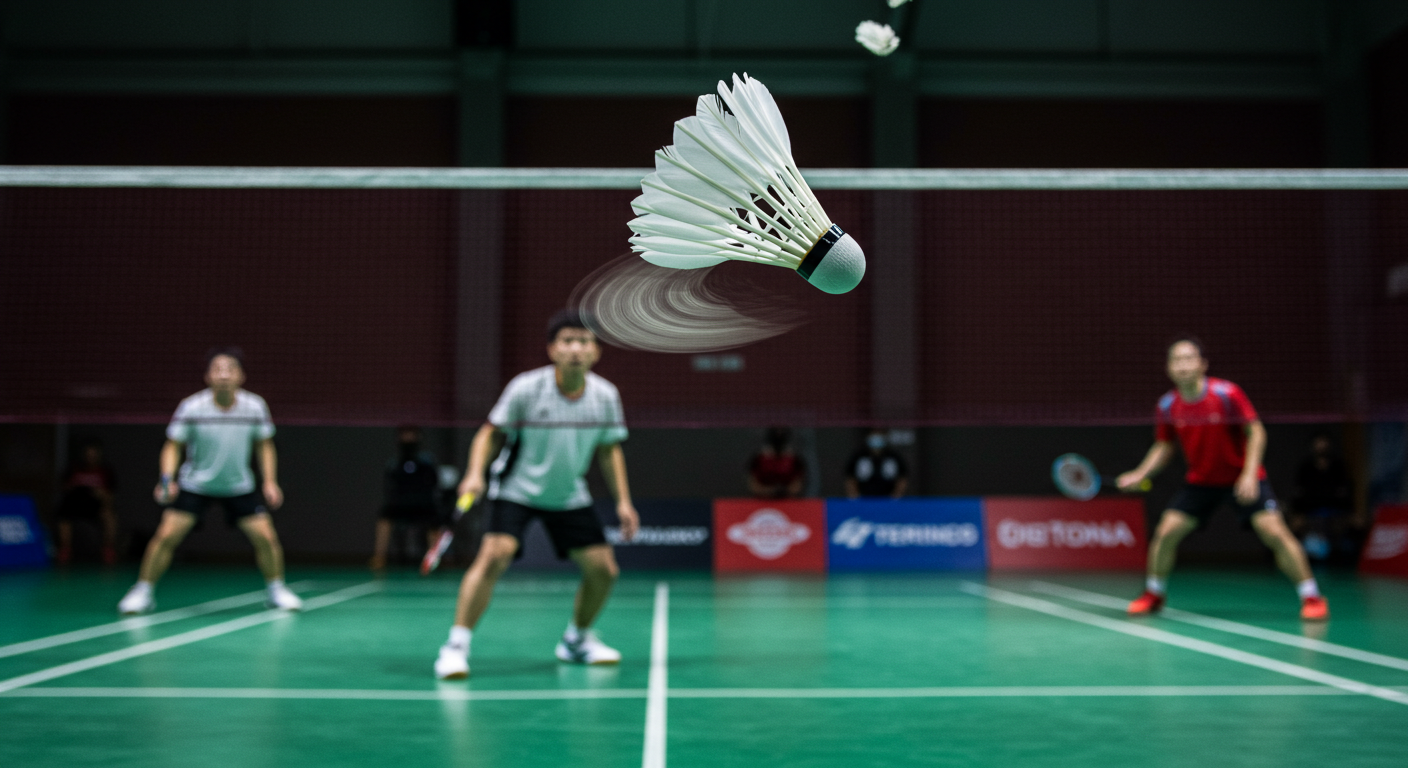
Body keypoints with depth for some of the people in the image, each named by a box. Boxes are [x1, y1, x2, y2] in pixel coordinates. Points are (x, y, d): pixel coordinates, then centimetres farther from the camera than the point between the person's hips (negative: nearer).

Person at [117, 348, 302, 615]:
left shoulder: (255, 406, -13)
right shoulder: (191, 407, -18)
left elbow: (265, 445, 1)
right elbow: (173, 446, -10)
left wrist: (270, 482, -7)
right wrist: (167, 479, -26)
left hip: (239, 486, 1)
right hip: (194, 484, -1)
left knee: (266, 537, -6)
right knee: (166, 535, -14)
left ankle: (277, 590, 16)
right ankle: (143, 591, 5)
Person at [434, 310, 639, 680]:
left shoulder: (606, 396, -10)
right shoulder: (525, 388, -21)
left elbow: (608, 451, 5)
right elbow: (491, 433, -10)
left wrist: (623, 501, 0)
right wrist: (475, 473, -27)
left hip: (569, 496, 4)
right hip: (515, 490, -4)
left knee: (603, 569, 1)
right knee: (494, 555, -27)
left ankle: (576, 640, 27)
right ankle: (456, 646, -18)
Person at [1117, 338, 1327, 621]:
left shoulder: (1227, 393, -20)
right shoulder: (1168, 405, -8)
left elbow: (1256, 432, -14)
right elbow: (1163, 447, 5)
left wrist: (1249, 475, -24)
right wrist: (1140, 474, -11)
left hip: (1243, 478, -3)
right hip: (1201, 480, 3)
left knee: (1274, 532, -18)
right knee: (1166, 532, -6)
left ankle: (1312, 597, -4)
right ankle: (1153, 595, 15)